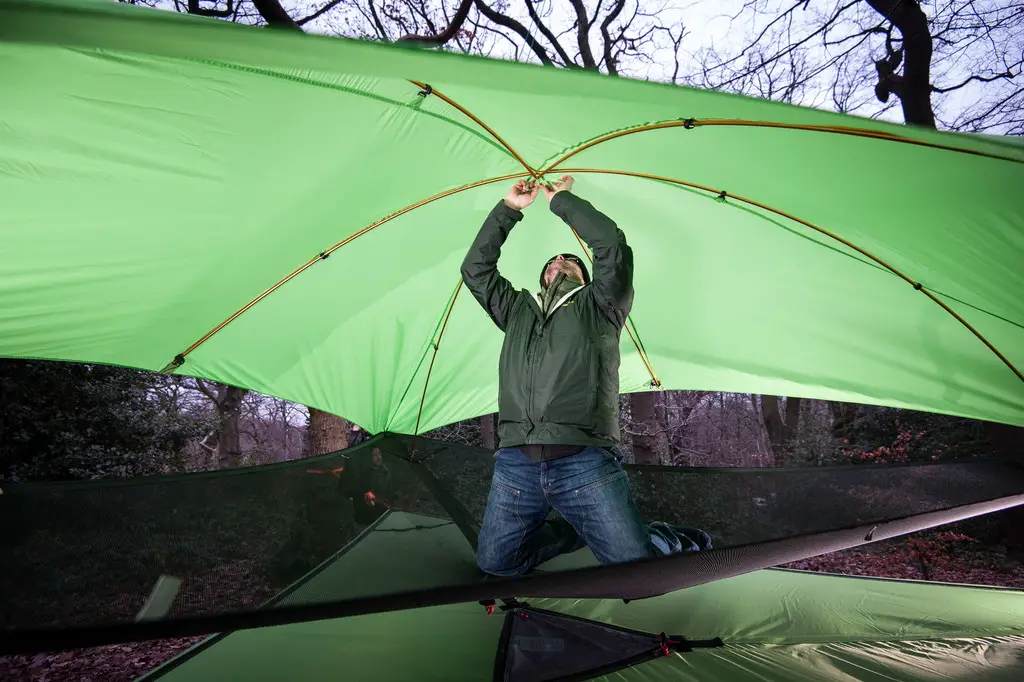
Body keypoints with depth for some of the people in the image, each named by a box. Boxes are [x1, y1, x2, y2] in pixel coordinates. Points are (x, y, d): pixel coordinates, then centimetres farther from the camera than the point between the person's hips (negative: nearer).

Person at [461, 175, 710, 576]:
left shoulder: (597, 307, 16)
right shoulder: (517, 310, 26)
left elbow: (611, 244, 3)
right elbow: (475, 268, 22)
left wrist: (560, 199, 13)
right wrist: (508, 208, 21)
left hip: (583, 460, -4)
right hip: (515, 462, 4)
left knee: (638, 570, -10)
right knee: (495, 565, 1)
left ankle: (675, 541, 25)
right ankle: (577, 530, 22)